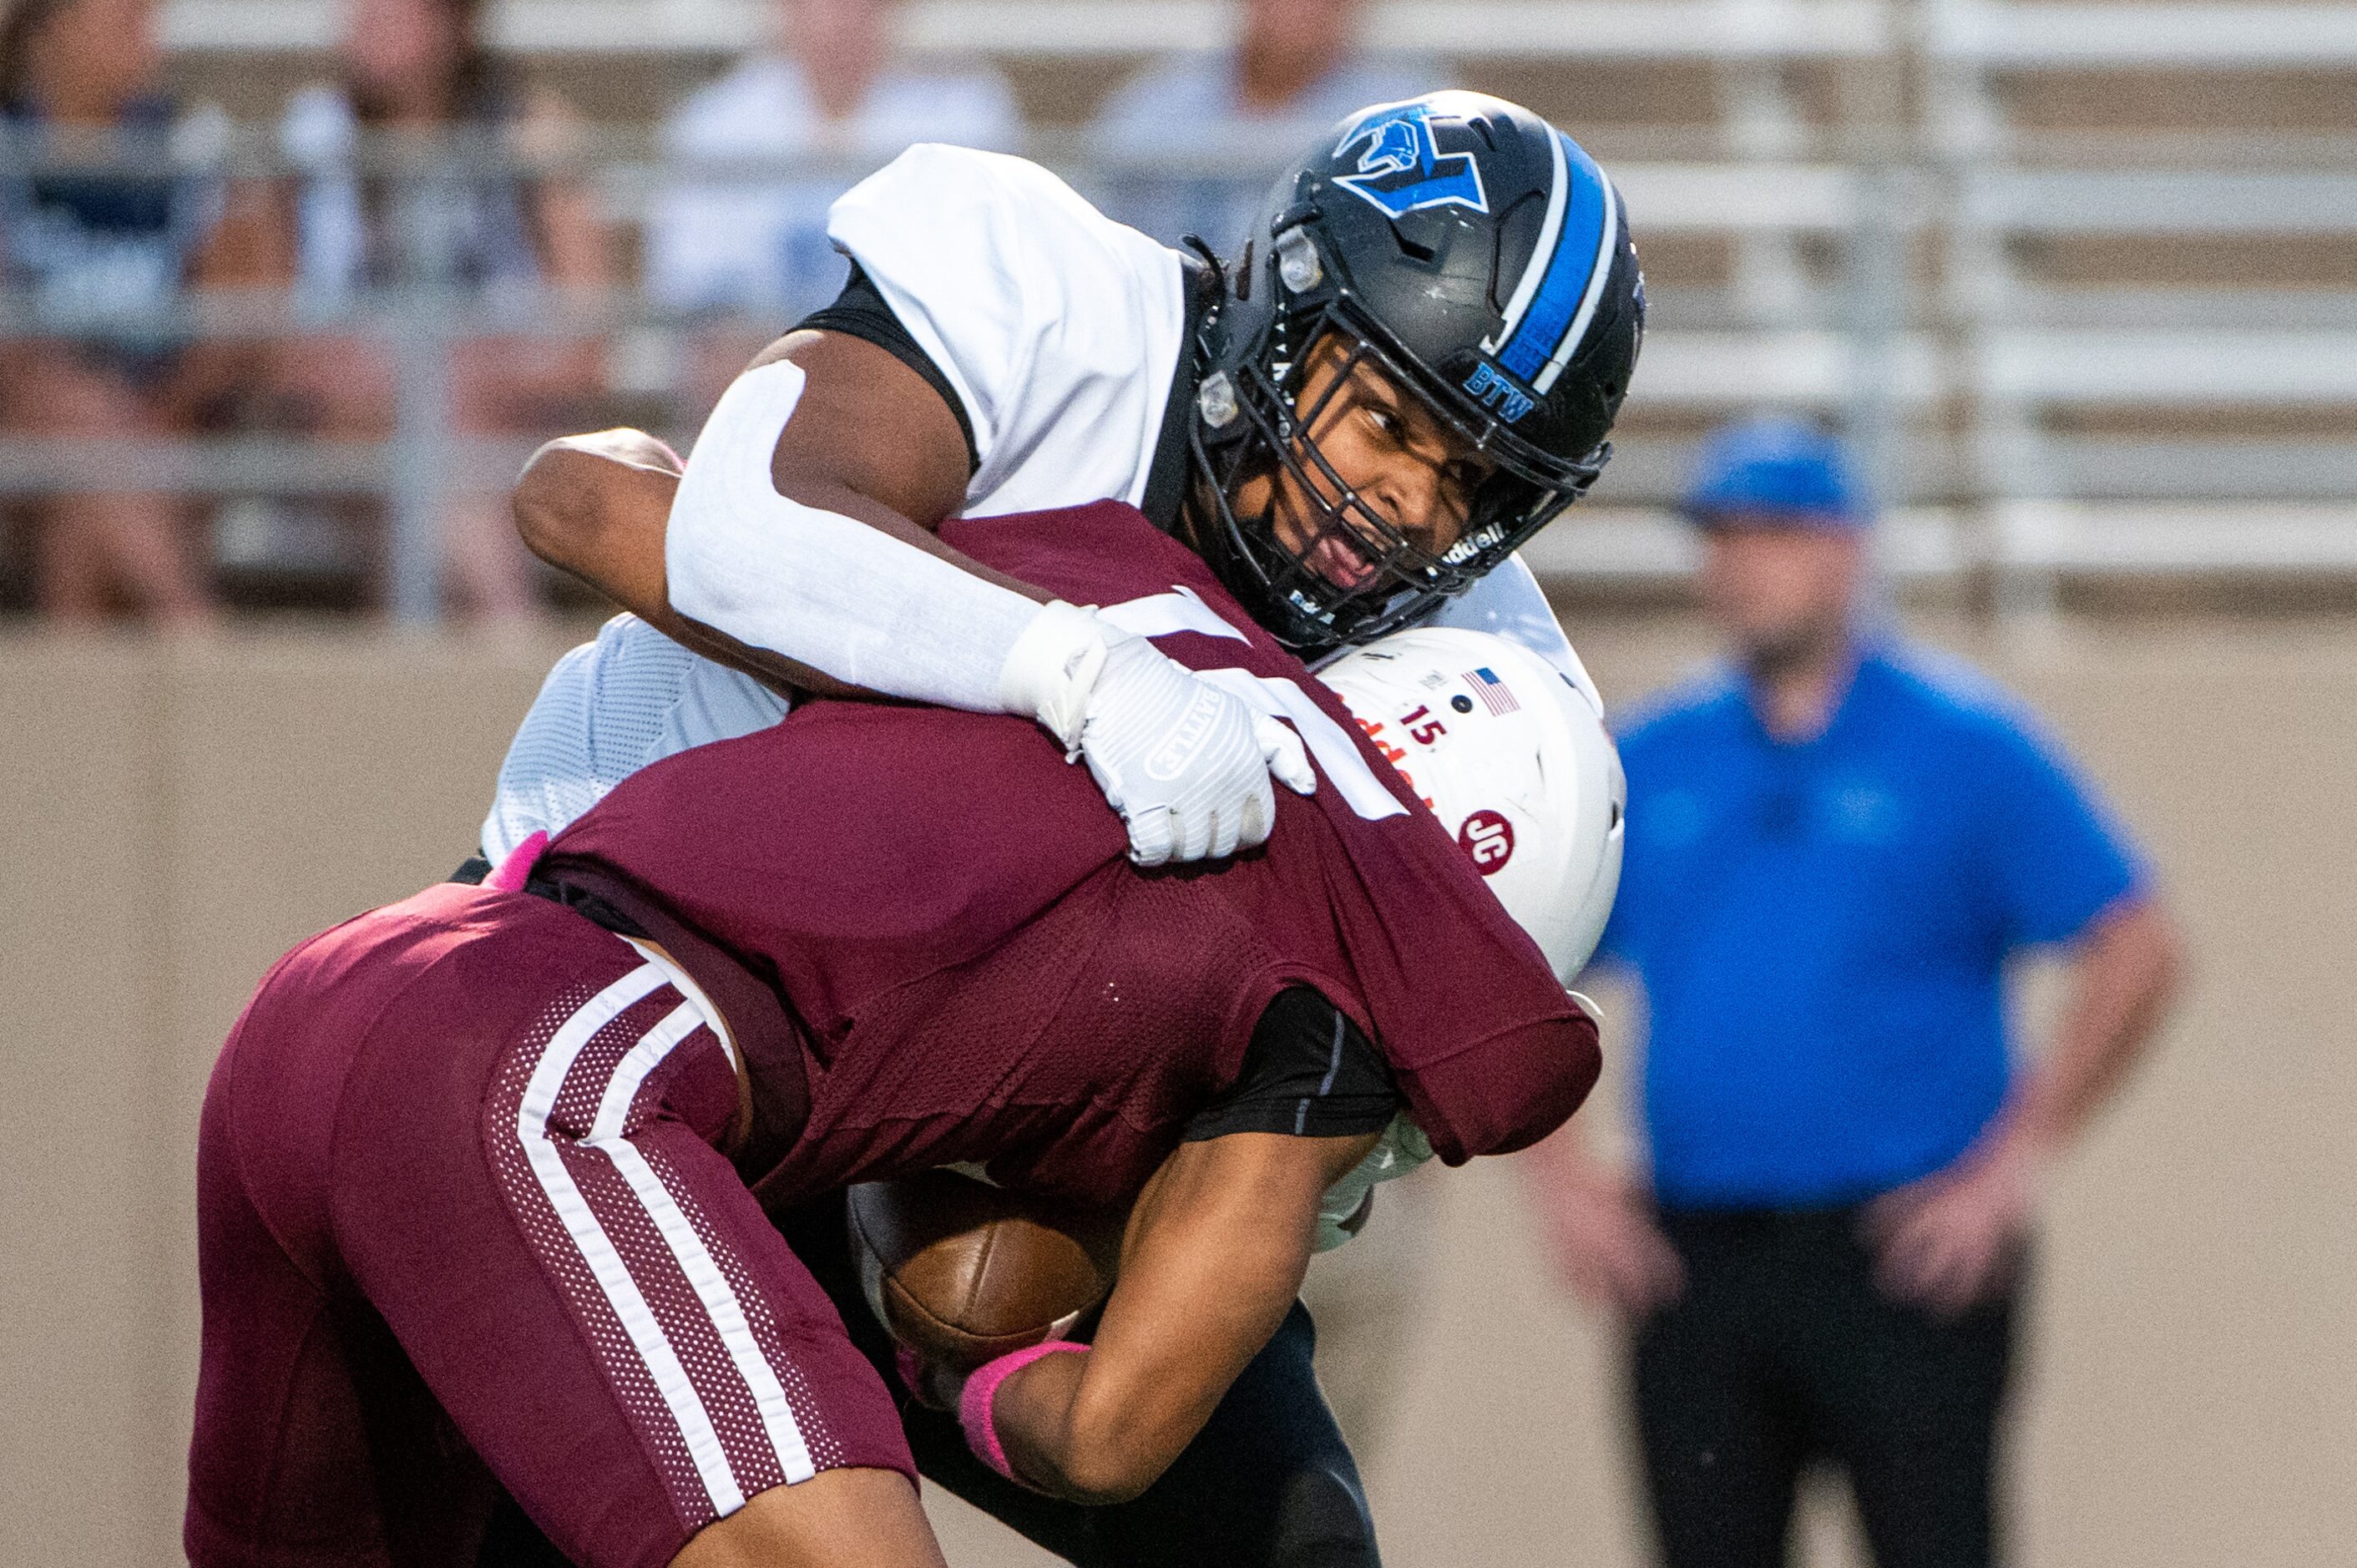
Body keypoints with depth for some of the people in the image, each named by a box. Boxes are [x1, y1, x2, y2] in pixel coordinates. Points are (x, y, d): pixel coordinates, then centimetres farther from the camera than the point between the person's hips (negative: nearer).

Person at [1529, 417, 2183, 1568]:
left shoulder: (1966, 749, 1)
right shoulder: (1647, 767, 12)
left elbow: (2133, 952, -3)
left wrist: (2013, 1163, -10)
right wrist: (1559, 1172, 2)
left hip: (1910, 1257, -4)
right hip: (1690, 1263, 4)